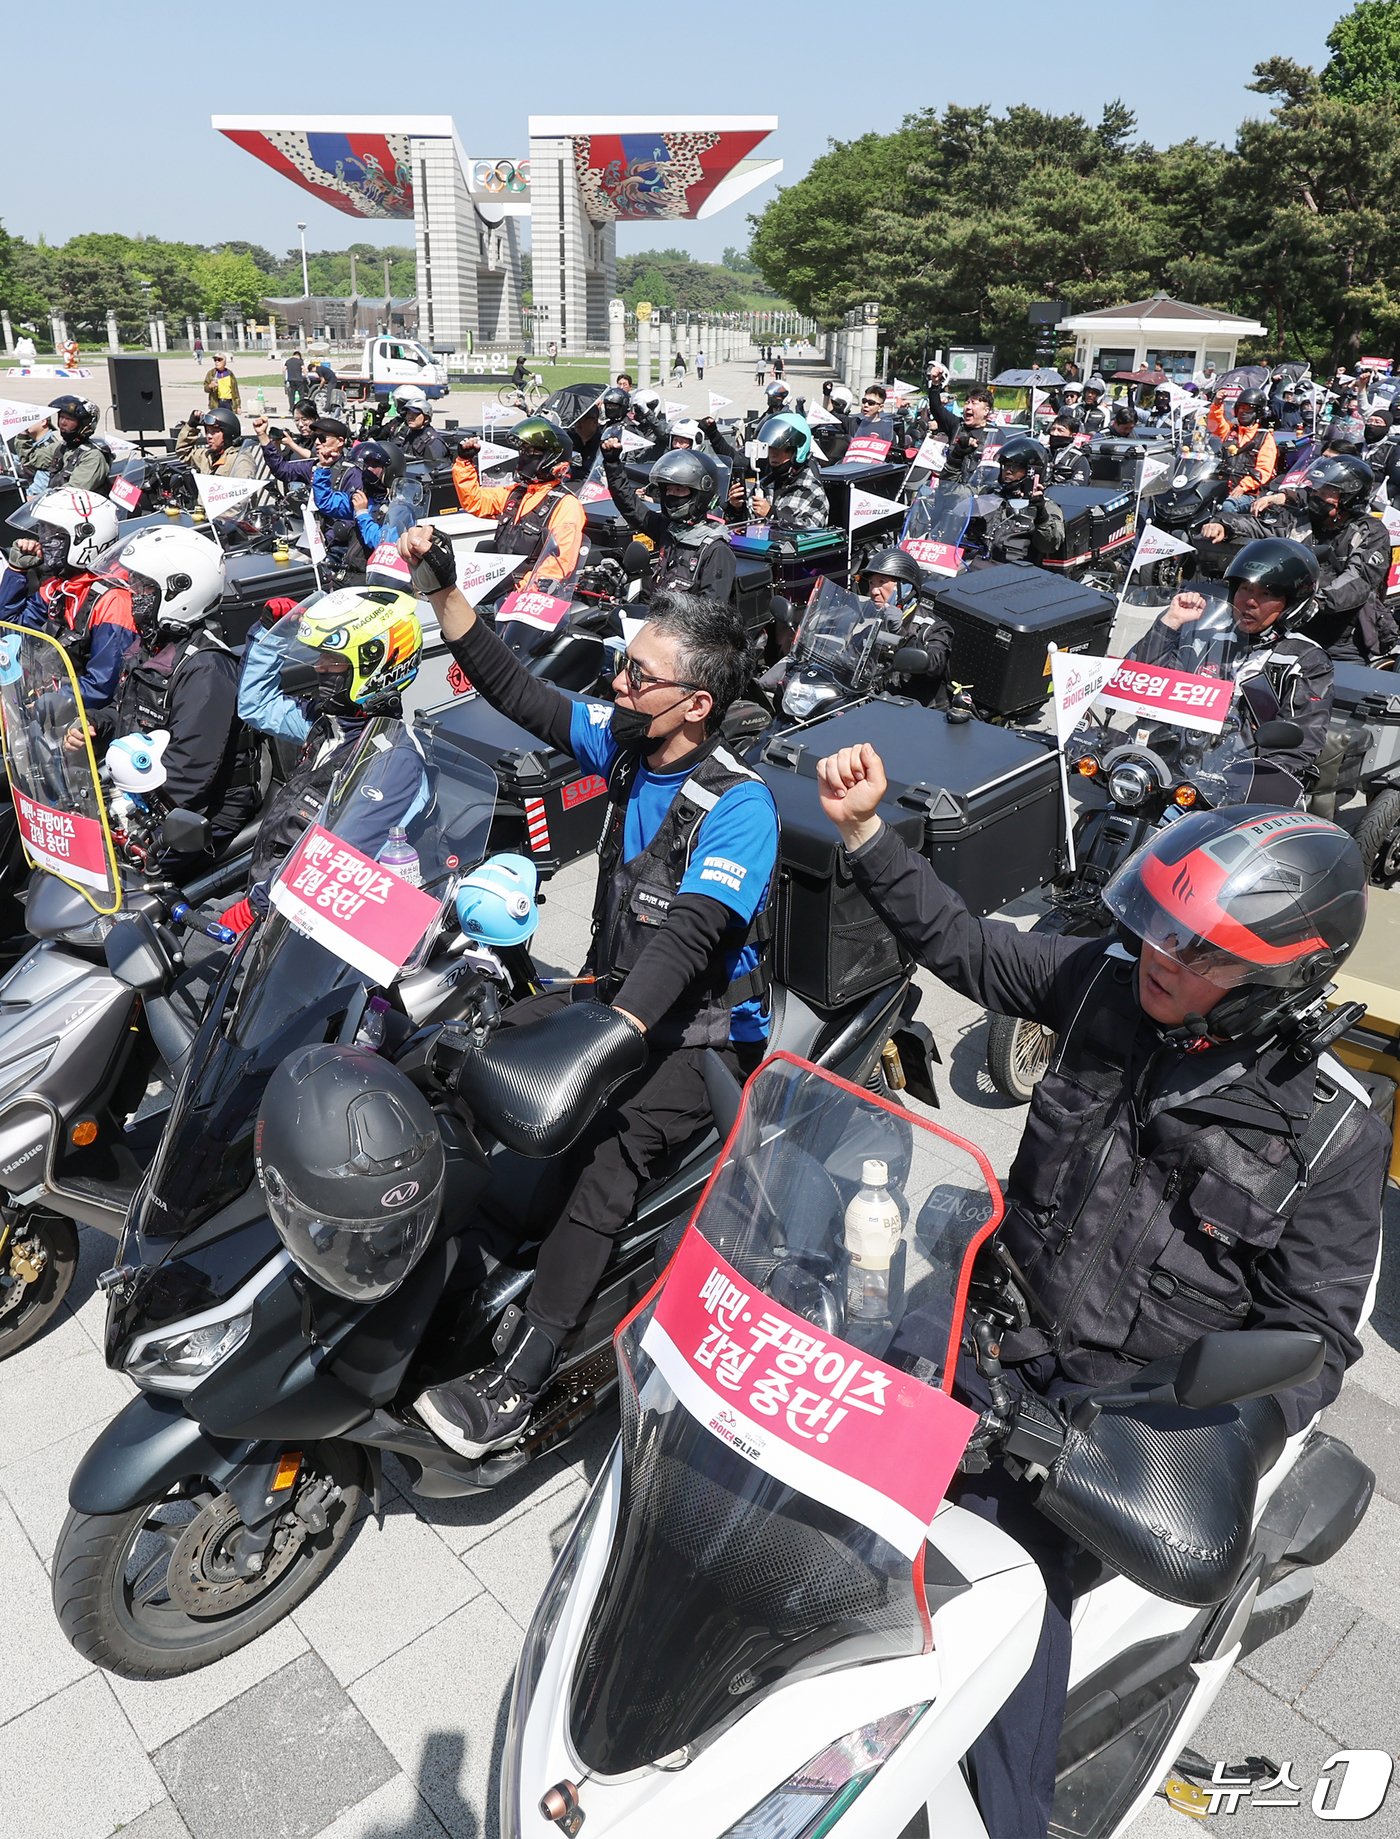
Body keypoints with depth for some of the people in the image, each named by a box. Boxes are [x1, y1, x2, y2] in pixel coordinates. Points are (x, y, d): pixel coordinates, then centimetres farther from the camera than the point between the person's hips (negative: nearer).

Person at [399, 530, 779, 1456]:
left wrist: (605, 1043, -44)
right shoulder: (624, 742, 1)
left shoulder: (739, 807, -21)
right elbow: (515, 688, 6)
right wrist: (443, 586, -3)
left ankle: (521, 1378, -26)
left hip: (704, 1031, -8)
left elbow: (687, 939, -32)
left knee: (607, 1143, -30)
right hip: (615, 992, 8)